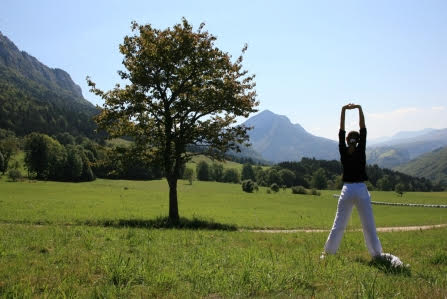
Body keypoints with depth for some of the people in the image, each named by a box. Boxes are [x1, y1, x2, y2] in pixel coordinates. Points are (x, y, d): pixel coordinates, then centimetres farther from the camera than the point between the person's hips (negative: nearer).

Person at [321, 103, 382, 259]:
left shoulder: (343, 151, -1)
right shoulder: (361, 151, -5)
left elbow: (341, 132, 2)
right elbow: (363, 130, -3)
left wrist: (343, 110, 1)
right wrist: (360, 109, -6)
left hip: (347, 190, 2)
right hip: (361, 190, -2)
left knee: (338, 224, 7)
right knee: (369, 225, 4)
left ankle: (327, 252, 11)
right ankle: (376, 253, 9)